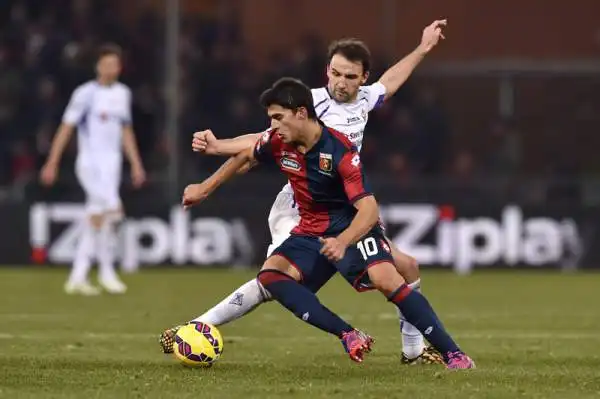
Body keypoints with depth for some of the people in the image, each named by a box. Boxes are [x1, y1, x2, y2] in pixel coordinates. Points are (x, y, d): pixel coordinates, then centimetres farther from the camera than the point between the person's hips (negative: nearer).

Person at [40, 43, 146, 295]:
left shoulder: (123, 93, 13)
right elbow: (66, 128, -6)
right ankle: (107, 272, -12)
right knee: (111, 209, -21)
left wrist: (136, 164, 17)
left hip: (112, 165, 7)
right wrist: (52, 164, -9)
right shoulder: (85, 93, -6)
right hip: (90, 162, -7)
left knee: (96, 218, 6)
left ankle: (77, 277, 11)